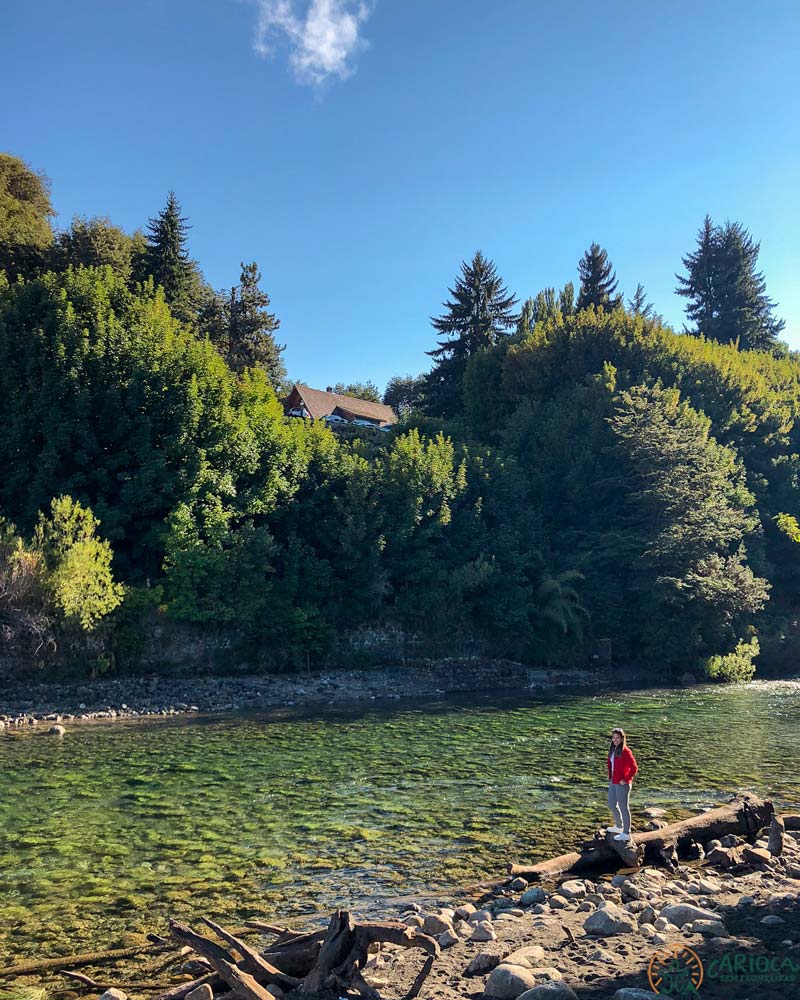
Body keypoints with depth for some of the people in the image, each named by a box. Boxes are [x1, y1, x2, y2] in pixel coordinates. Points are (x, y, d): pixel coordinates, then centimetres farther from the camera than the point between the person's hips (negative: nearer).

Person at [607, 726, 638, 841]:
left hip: (622, 784, -9)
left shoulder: (625, 751, -20)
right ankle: (619, 827, 39)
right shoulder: (613, 750, 6)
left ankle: (626, 833, 15)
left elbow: (634, 767, -24)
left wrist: (626, 780, -17)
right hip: (613, 782, 9)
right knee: (612, 805, 20)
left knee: (624, 807, 3)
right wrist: (610, 777, 14)